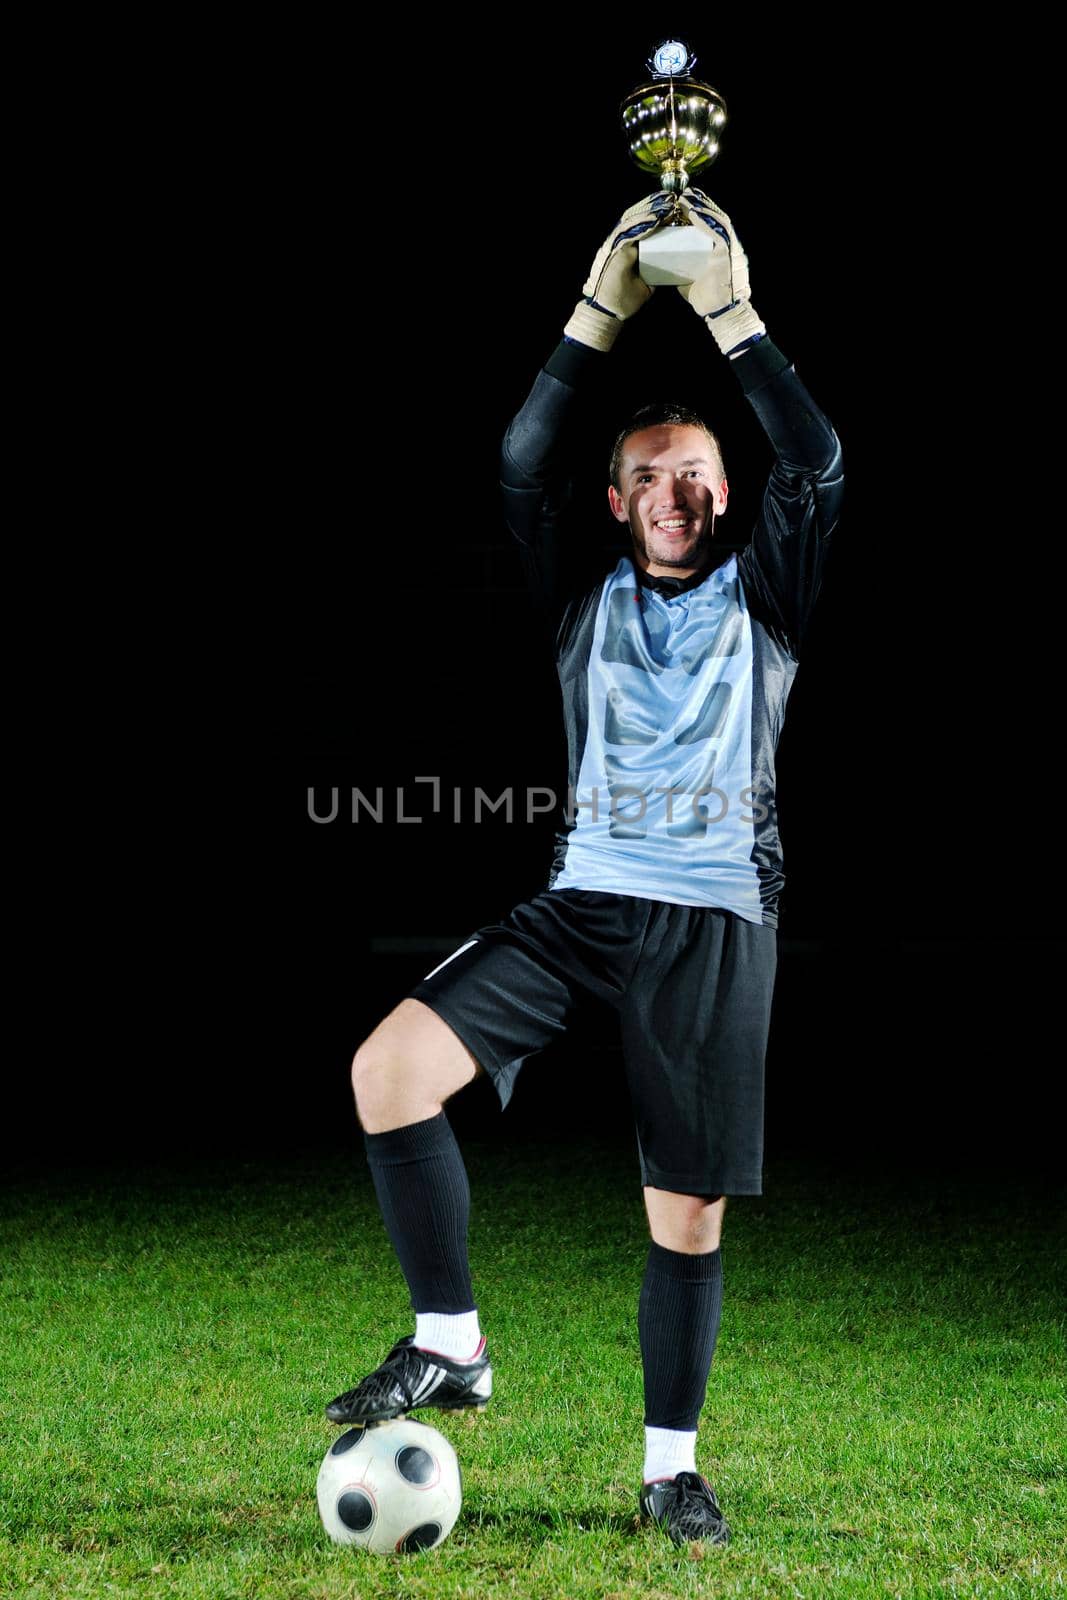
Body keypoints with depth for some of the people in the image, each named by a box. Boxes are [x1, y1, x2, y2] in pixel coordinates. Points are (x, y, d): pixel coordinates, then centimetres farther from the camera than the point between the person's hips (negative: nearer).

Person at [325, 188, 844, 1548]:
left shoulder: (762, 597, 11)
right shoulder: (588, 595, 14)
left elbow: (816, 466, -5)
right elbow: (523, 464, 0)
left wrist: (731, 322, -5)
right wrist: (600, 317, -5)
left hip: (715, 924, -1)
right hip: (580, 904, 1)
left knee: (689, 1209, 1)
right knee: (388, 1063, -21)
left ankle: (670, 1468, 16)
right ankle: (450, 1345, -11)